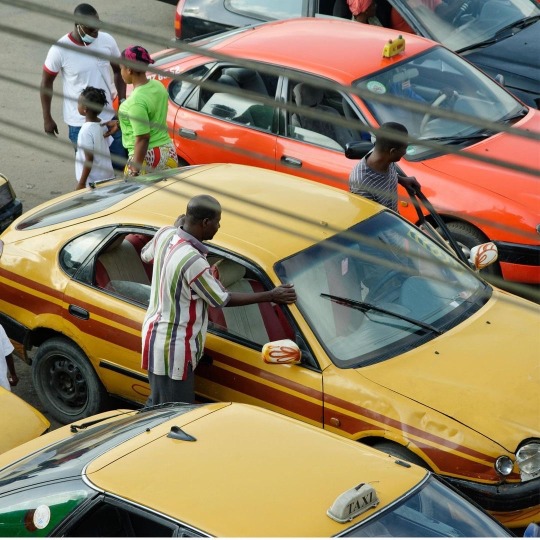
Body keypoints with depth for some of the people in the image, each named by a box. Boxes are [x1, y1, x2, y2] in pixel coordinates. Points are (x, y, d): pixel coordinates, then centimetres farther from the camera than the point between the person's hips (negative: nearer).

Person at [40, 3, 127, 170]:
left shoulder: (107, 40, -7)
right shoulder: (59, 50, -16)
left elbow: (119, 71, 10)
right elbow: (46, 83, -3)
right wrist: (47, 118, -1)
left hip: (109, 117, 3)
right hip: (80, 123, -3)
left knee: (120, 165, 10)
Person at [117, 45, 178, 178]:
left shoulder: (136, 100, -22)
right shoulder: (158, 86, 4)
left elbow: (142, 138, -23)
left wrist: (135, 171, -20)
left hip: (147, 157, -8)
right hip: (169, 152, 8)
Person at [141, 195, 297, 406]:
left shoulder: (166, 235, -4)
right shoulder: (193, 261, -29)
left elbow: (146, 255, 19)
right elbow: (222, 300, -16)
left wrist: (177, 227, 30)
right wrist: (271, 296, -10)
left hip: (155, 332, 10)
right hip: (173, 349, -10)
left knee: (157, 405, 24)